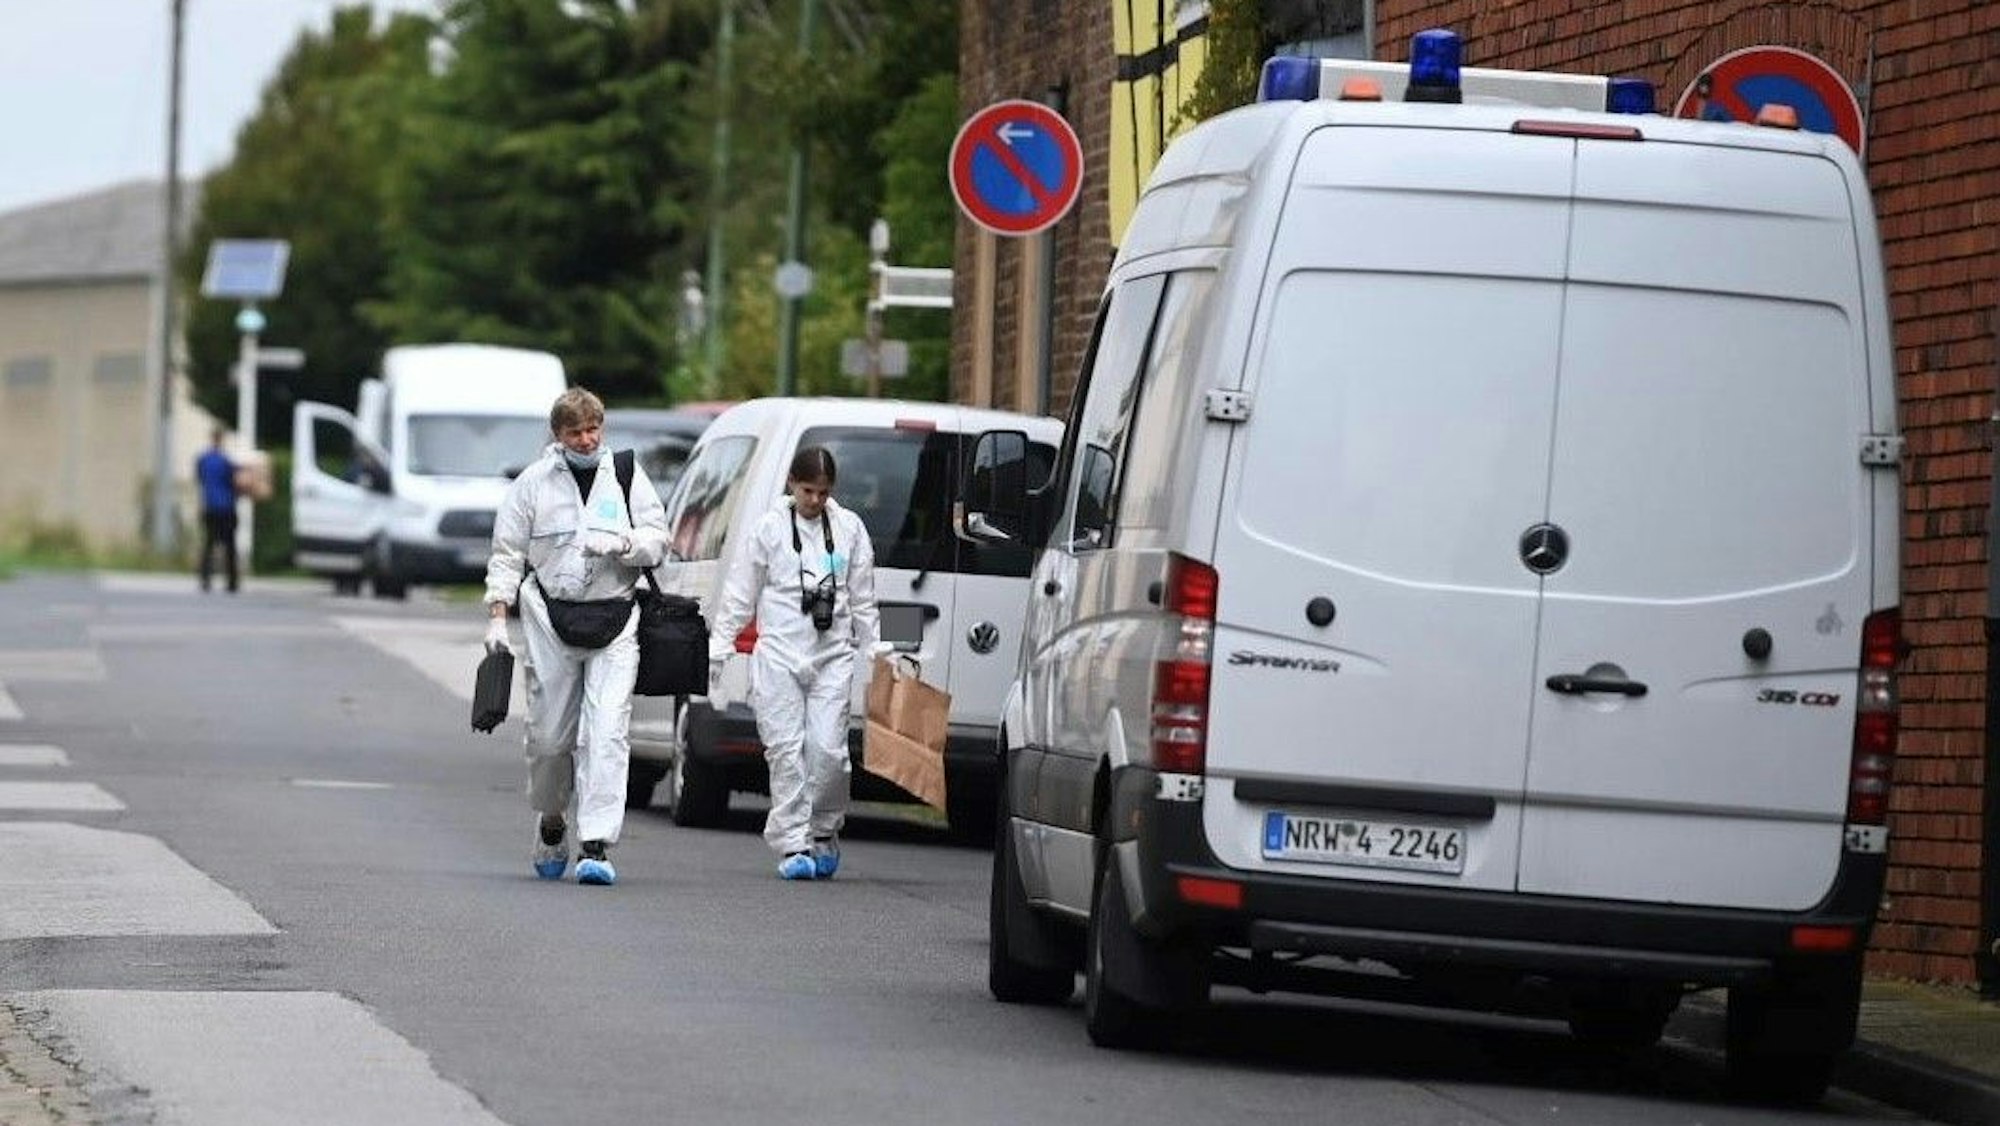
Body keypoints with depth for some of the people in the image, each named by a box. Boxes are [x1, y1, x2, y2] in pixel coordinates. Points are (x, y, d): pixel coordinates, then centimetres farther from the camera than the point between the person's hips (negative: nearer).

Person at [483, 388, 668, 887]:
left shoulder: (627, 476, 8)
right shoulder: (533, 483, 6)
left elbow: (658, 540, 9)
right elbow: (507, 554, 8)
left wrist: (622, 544, -11)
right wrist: (498, 616, -1)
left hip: (614, 621, 0)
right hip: (552, 618, 0)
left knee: (607, 733, -12)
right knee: (550, 734, 5)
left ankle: (596, 845, -16)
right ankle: (551, 822, 32)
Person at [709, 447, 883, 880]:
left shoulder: (849, 528, 9)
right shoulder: (769, 527, 4)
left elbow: (863, 600, 15)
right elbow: (739, 593, 7)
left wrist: (873, 653, 11)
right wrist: (718, 649, 3)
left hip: (833, 654, 1)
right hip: (780, 653, -1)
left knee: (828, 748, -8)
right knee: (786, 749, -6)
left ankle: (824, 832, 13)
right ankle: (792, 844, -3)